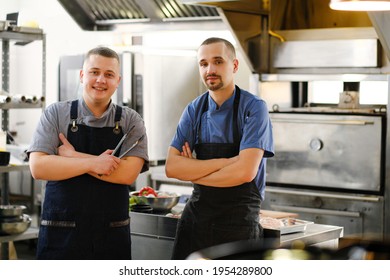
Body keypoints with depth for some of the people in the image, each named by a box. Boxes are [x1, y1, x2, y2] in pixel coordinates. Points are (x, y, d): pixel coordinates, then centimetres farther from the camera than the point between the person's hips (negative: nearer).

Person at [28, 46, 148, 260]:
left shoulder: (131, 121, 3)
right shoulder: (55, 114, 1)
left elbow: (128, 173, -11)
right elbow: (38, 167, -10)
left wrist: (73, 157, -12)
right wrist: (93, 163, -16)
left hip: (112, 237, 1)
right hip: (60, 234, -1)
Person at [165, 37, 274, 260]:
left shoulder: (254, 108, -10)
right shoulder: (194, 110, 3)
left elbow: (245, 172, -20)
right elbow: (172, 167, -6)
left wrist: (193, 171, -8)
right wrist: (224, 162, -17)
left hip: (238, 222, -4)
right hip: (196, 215, 4)